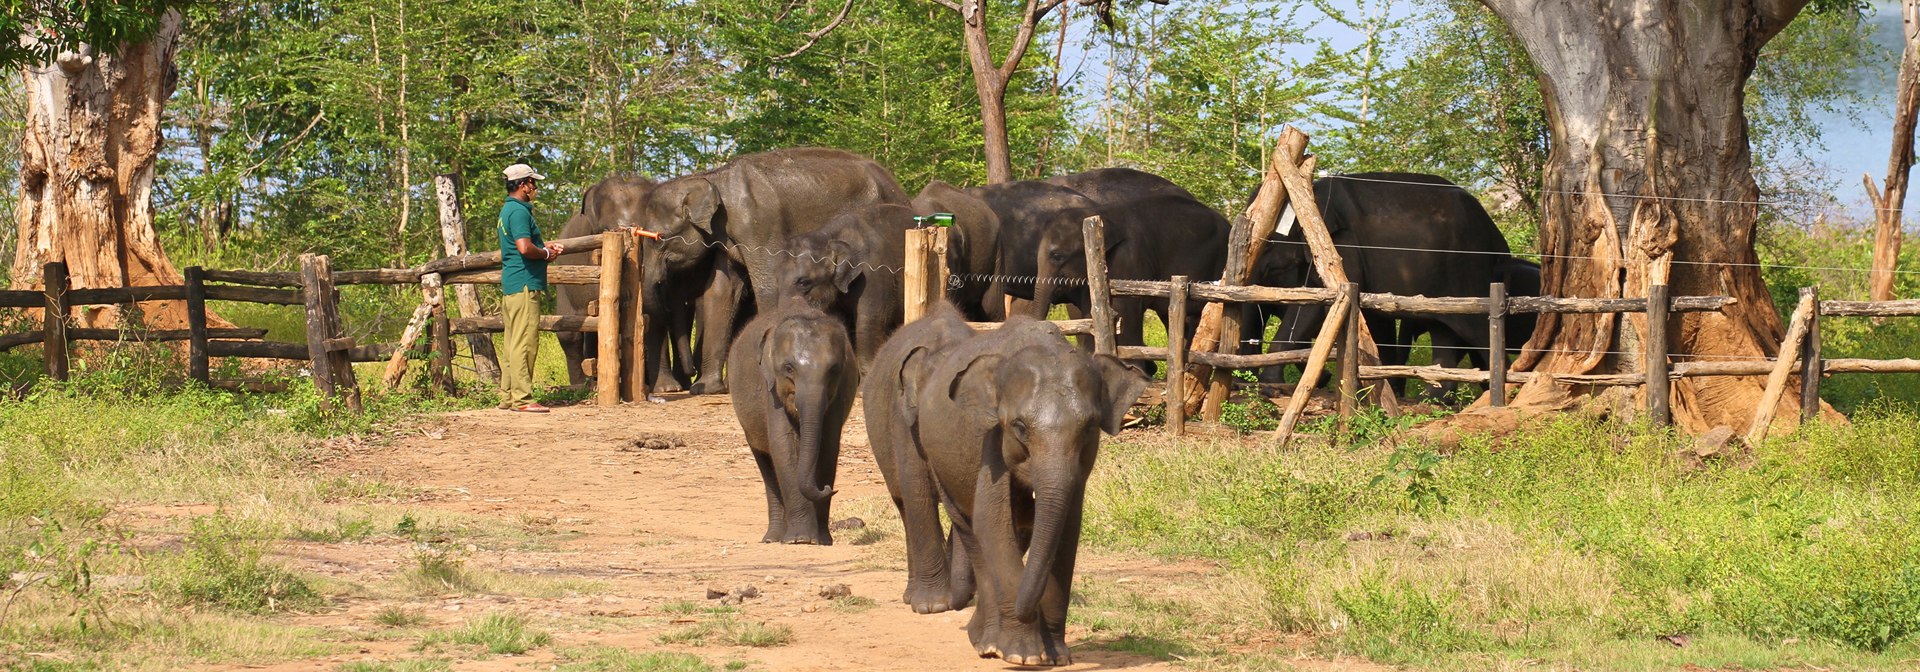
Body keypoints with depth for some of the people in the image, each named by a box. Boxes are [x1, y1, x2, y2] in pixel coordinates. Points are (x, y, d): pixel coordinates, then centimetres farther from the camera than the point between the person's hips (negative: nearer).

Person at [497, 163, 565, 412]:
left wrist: (544, 246, 17)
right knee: (524, 342, -10)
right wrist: (546, 254, -7)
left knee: (514, 343, 12)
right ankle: (521, 398, -11)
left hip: (511, 286, 11)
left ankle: (508, 396, 15)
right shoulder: (519, 211, -13)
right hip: (524, 284, -11)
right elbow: (525, 248, -24)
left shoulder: (508, 210, 19)